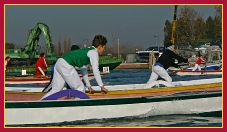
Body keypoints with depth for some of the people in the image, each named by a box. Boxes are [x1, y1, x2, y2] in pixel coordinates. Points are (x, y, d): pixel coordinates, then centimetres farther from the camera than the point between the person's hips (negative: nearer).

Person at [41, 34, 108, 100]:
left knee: (56, 90, 10)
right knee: (80, 89, -2)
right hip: (66, 65, -9)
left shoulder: (87, 50, 27)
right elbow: (95, 71, -8)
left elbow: (84, 70, 32)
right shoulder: (94, 52, 0)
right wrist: (102, 86, -5)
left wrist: (89, 86, 35)